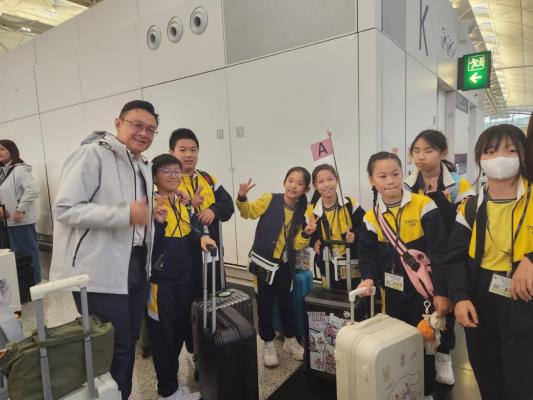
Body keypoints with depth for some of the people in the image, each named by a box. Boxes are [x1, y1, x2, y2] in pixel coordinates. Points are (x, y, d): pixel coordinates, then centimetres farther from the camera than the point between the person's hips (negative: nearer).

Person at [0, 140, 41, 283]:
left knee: (27, 253, 0)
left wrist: (20, 210, -23)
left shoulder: (19, 170, -14)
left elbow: (33, 190, -26)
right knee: (15, 254, 17)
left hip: (21, 221, -9)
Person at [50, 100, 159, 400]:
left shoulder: (144, 166, 14)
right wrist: (126, 214, -26)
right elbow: (65, 209, -19)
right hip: (100, 270, -8)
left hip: (136, 266, 8)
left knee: (129, 343, 18)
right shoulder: (92, 154, -12)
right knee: (114, 349, 1)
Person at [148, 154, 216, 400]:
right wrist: (159, 221, -34)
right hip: (159, 279, -7)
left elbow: (192, 232, 7)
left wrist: (202, 237, -14)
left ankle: (171, 380, 38)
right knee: (163, 335, 6)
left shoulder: (185, 203, 9)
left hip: (183, 277, 7)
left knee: (181, 330, 18)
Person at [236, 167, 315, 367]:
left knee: (286, 302, 17)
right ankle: (268, 344, 25)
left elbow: (296, 245, -1)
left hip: (285, 264, 3)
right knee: (265, 303, 7)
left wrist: (306, 234, -19)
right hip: (264, 261, -3)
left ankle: (291, 340, 35)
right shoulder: (270, 200, -9)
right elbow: (248, 212, -13)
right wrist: (242, 198, -31)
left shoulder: (302, 213, 0)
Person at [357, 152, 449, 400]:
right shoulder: (371, 217, -3)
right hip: (392, 291, 3)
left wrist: (441, 291, -15)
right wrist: (369, 278, -15)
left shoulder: (424, 206, -14)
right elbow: (366, 254, 3)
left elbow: (439, 252, -14)